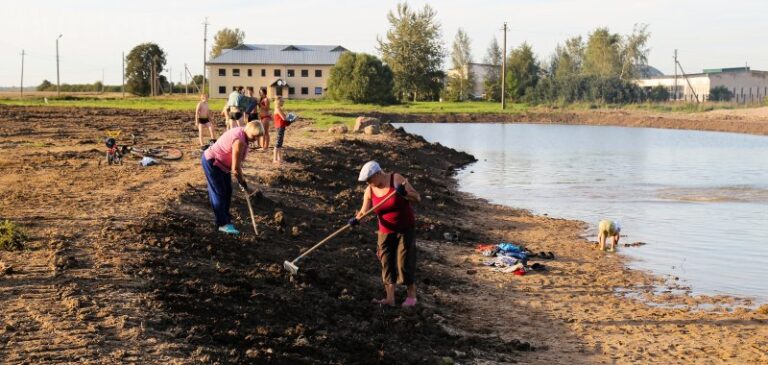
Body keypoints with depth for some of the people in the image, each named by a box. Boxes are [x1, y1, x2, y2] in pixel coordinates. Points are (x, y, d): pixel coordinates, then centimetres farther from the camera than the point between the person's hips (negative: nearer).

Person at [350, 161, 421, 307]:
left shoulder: (396, 179, -15)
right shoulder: (370, 191, -3)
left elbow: (417, 198, -14)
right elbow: (364, 210, -7)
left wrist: (405, 193, -33)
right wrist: (356, 219, -27)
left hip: (406, 229, -4)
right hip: (386, 231, 4)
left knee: (404, 262, -5)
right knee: (386, 263, -1)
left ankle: (411, 295, 9)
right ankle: (390, 298, 0)